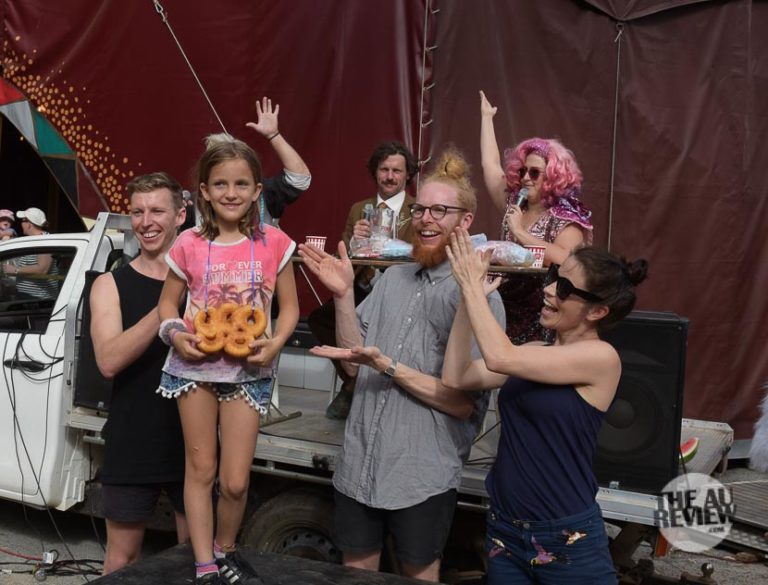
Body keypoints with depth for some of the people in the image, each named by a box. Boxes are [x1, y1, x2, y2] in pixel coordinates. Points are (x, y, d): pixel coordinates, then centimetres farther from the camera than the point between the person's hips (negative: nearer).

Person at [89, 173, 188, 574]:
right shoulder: (111, 285, -2)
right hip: (132, 447, -1)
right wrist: (165, 307, -27)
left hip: (193, 444, 1)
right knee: (122, 556, 13)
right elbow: (109, 361, -17)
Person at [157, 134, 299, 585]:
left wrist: (275, 343, -16)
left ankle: (225, 549, 30)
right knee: (200, 468, 8)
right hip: (195, 365, 1)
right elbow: (168, 302, 6)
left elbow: (290, 307, 1)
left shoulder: (274, 244, -5)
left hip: (248, 368, 0)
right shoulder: (189, 245, -4)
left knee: (236, 481, 1)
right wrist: (176, 335, -14)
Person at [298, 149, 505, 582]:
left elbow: (466, 402, -15)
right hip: (359, 465, 5)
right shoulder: (393, 278, 5)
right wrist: (344, 295, -7)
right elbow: (355, 361, 5)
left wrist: (387, 366, -22)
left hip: (424, 474, -5)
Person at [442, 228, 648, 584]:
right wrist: (467, 298, -3)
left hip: (567, 540, -6)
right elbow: (456, 378, -1)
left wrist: (472, 286, -11)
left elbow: (500, 357, -22)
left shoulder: (601, 358, -14)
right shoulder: (534, 354, 6)